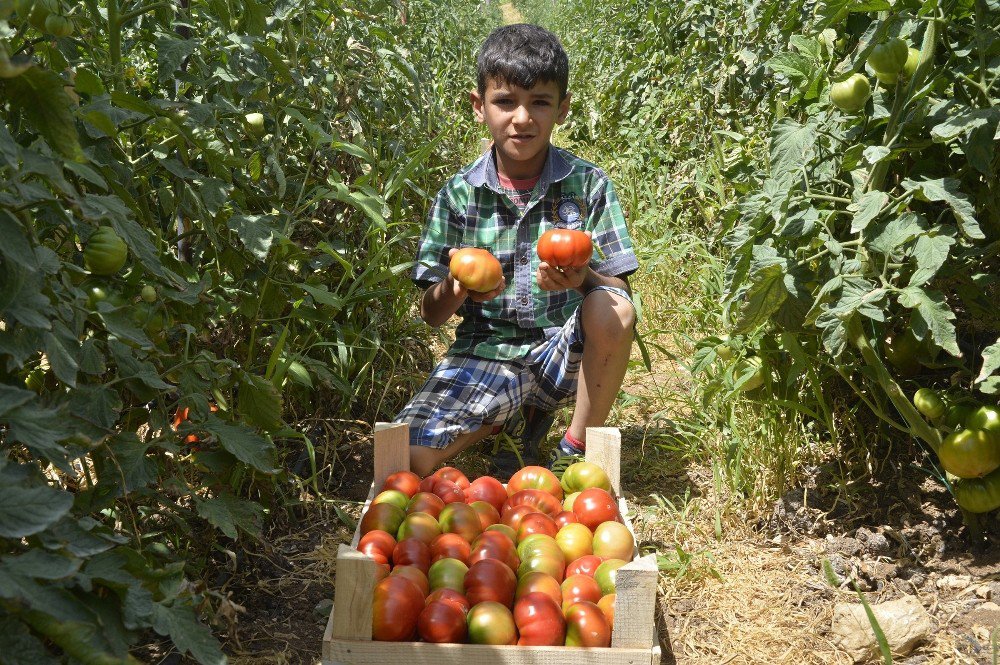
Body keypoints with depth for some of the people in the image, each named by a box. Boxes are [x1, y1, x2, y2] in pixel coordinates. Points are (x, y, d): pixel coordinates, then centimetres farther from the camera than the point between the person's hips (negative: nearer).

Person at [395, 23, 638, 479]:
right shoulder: (459, 194, -2)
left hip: (563, 353, -1)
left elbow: (618, 292, -8)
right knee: (407, 459, -20)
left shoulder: (587, 185, -3)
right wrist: (455, 287, -25)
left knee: (612, 309, -33)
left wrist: (583, 280, -31)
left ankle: (577, 448, -8)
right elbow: (432, 314, -1)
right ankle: (521, 415, 11)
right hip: (486, 352, 1)